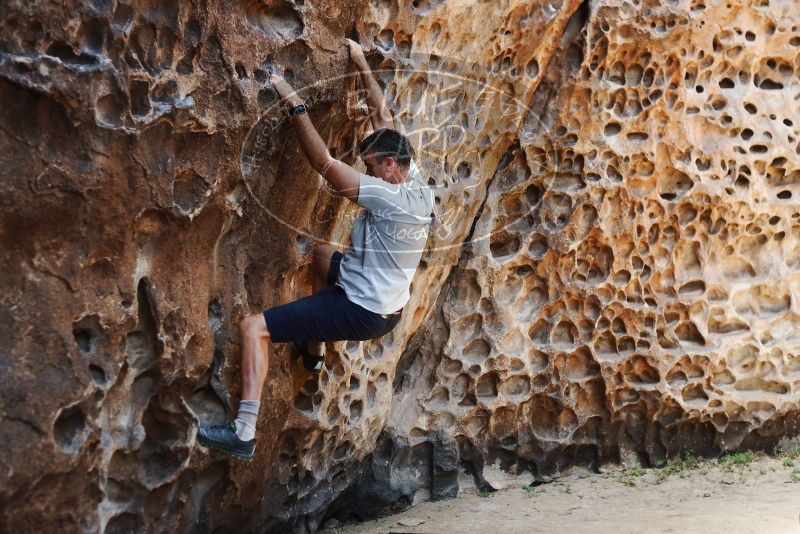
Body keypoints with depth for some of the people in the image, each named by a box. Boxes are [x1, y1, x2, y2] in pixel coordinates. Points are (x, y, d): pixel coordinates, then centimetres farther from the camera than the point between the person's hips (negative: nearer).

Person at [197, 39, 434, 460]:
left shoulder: (389, 197, -25)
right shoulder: (418, 184, -1)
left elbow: (324, 163, -28)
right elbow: (384, 119, 8)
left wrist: (294, 104, -25)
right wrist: (362, 65, 12)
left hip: (361, 313, -9)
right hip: (388, 308, 9)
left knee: (253, 327, -14)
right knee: (322, 256, 36)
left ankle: (244, 434, -19)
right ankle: (313, 351, 45)